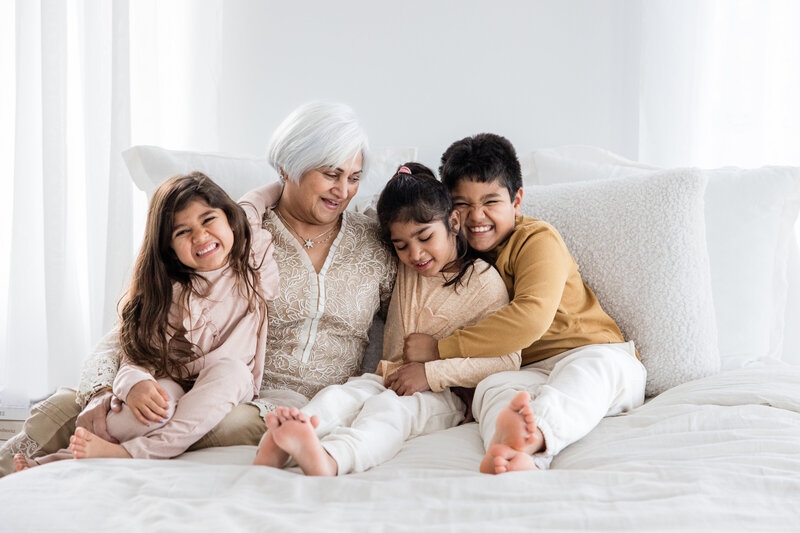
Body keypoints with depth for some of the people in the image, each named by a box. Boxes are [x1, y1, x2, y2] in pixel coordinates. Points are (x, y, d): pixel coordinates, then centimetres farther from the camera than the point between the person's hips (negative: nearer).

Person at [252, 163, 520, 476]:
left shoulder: (484, 282, 1)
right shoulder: (402, 271, 17)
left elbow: (508, 361, -8)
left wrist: (432, 373, -14)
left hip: (443, 395, -5)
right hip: (389, 380, 5)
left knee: (390, 407, -37)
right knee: (339, 394, -28)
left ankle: (328, 461, -67)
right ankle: (279, 441, -60)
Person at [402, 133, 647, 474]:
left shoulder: (538, 238, -3)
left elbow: (532, 317, -19)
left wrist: (440, 349, -18)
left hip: (601, 359, -3)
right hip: (530, 374, 3)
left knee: (591, 367, -37)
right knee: (491, 387, -30)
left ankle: (536, 431, -67)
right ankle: (521, 460, -61)